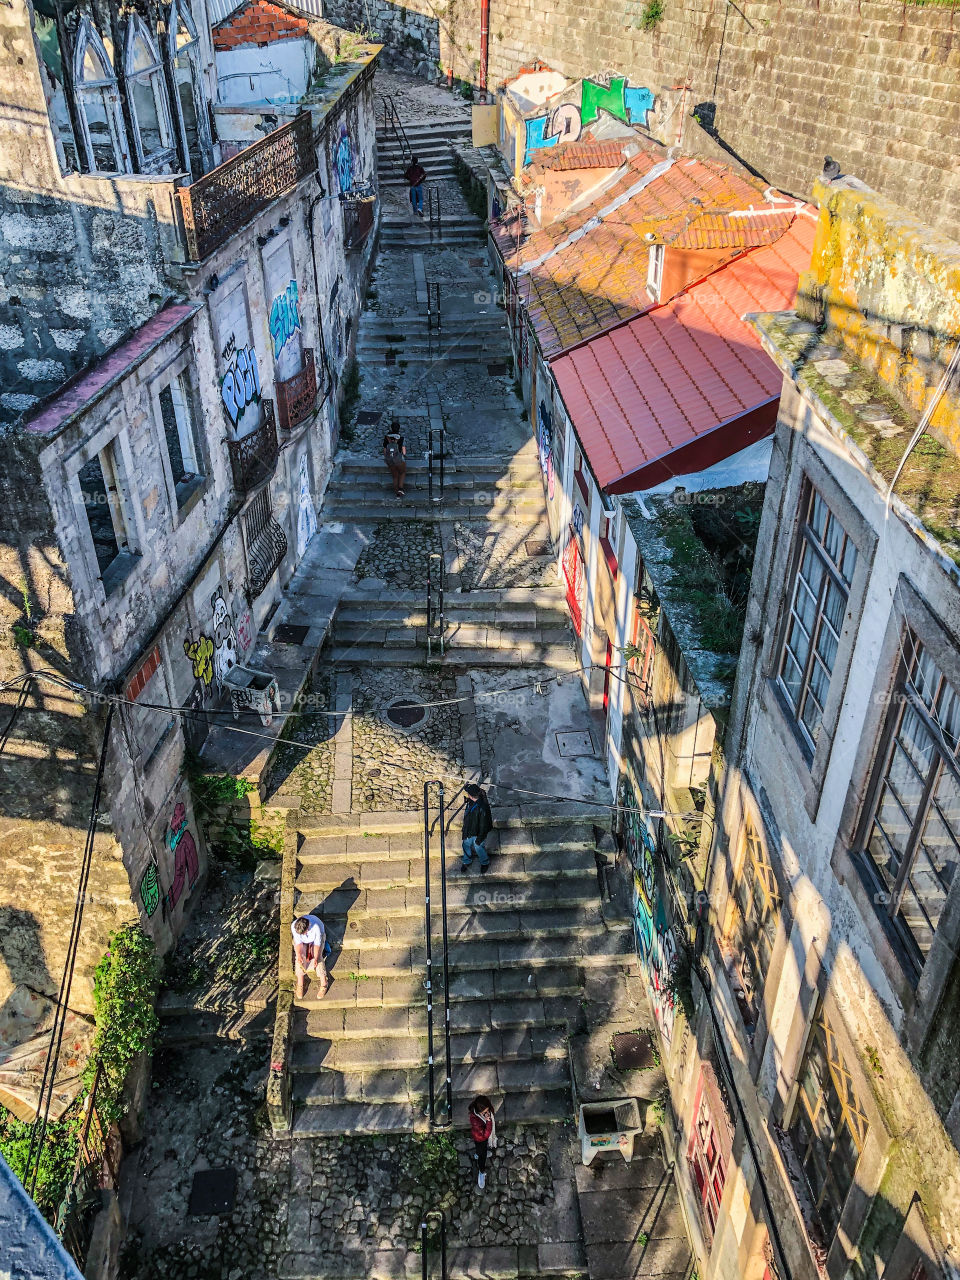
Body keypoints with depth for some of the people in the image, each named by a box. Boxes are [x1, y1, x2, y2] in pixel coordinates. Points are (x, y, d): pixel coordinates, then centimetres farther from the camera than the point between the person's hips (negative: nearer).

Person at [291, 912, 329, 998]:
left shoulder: (316, 926, -41)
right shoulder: (294, 926, -35)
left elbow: (317, 943, -29)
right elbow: (298, 942, -24)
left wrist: (315, 958, -34)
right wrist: (298, 955, -38)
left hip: (316, 938, -2)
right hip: (303, 941, 2)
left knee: (318, 957, -20)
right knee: (299, 958, -20)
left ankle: (324, 984, -8)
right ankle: (300, 985, -9)